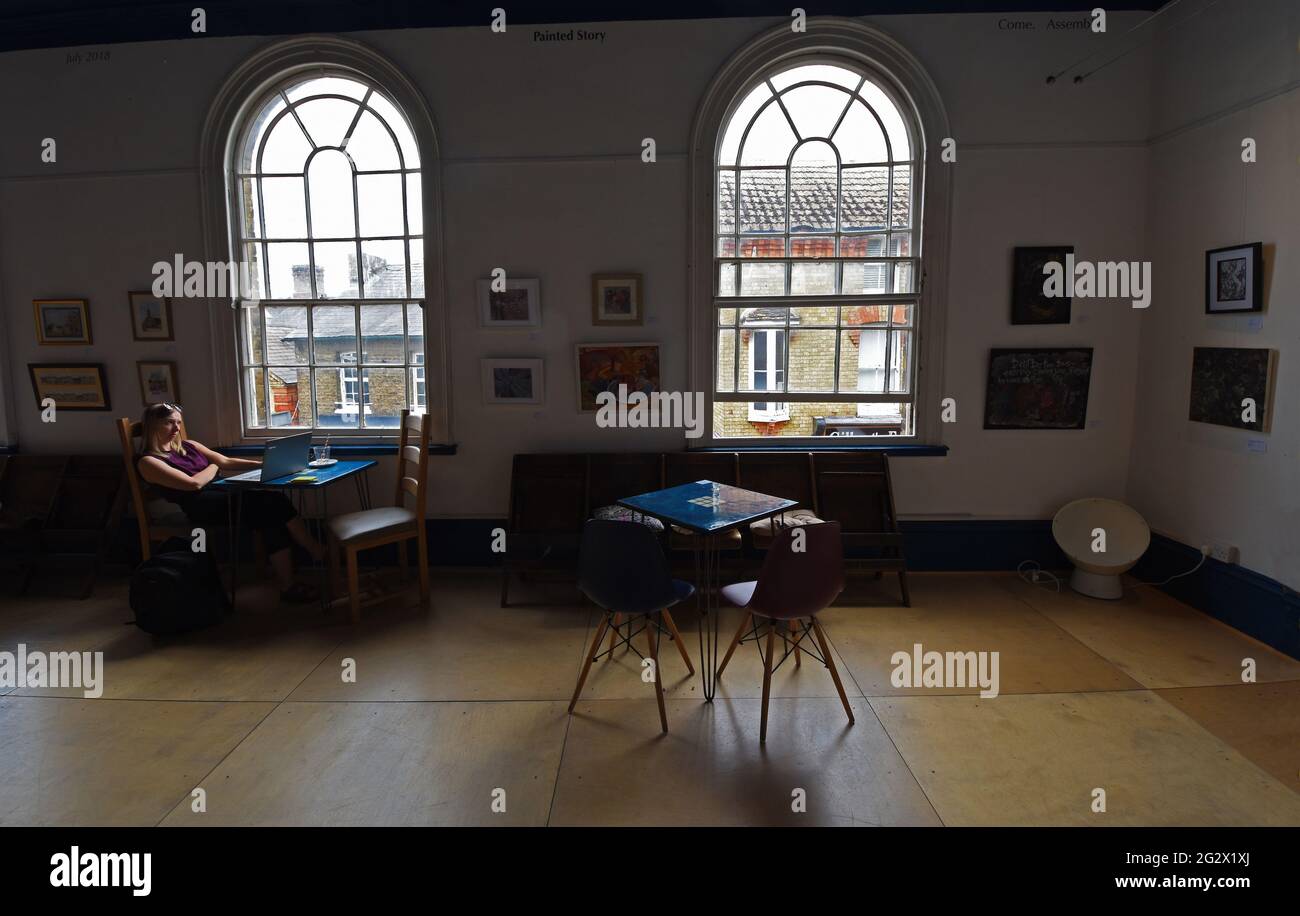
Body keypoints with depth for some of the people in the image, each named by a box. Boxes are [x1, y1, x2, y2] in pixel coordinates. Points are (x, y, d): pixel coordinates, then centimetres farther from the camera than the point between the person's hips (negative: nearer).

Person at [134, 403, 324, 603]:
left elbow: (226, 461, 20)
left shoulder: (188, 445, 22)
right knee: (274, 501, -25)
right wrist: (213, 467, 7)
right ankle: (320, 555, -17)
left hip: (223, 493, 7)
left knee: (272, 510, -25)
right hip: (201, 506, -7)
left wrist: (263, 464, 7)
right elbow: (193, 483, -12)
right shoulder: (148, 461, 1)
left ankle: (288, 586, -27)